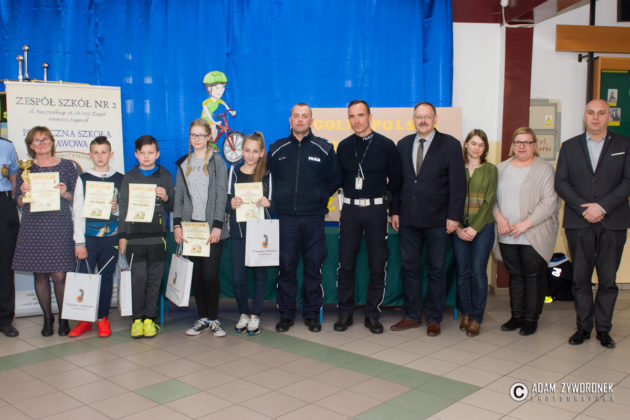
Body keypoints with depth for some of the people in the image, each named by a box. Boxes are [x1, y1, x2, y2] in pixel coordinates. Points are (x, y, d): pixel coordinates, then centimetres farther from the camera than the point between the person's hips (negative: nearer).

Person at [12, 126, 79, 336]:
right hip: (33, 227, 2)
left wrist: (64, 194, -12)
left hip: (60, 226, -2)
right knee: (40, 274, 5)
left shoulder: (66, 166, 6)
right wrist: (23, 194, -10)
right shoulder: (26, 169, 10)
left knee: (59, 275, -6)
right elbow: (19, 203, 11)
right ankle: (47, 317, 19)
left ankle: (63, 318, 11)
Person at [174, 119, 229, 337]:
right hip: (190, 225, 4)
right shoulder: (183, 164, 14)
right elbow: (179, 197, 12)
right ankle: (202, 318, 17)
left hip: (211, 227, -4)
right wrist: (177, 224, 1)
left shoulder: (217, 161, 2)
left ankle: (213, 319, 8)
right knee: (196, 274, 6)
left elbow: (221, 195, -4)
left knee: (210, 273, -6)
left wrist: (217, 226, -12)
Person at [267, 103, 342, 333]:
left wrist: (319, 197, 4)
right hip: (286, 216, 1)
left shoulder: (324, 148, 5)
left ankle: (312, 314, 15)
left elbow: (335, 179, 10)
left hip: (313, 217, -1)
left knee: (314, 266, 3)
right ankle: (286, 314, 13)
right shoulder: (277, 149, 8)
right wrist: (278, 199, 7)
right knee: (286, 265, 3)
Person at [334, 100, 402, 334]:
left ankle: (372, 315, 15)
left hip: (376, 209, -2)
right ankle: (345, 312, 15)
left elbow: (396, 180, 4)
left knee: (377, 265, 3)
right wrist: (350, 193, 8)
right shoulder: (343, 146, 7)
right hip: (350, 209, 2)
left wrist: (393, 208, 5)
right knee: (346, 263, 3)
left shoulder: (386, 145, -1)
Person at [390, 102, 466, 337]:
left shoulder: (450, 145, -3)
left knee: (436, 270, 7)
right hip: (408, 219, 4)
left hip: (437, 220, -3)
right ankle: (411, 316, 22)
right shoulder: (403, 145, 9)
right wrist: (395, 211, 5)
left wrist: (454, 216, -11)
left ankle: (434, 319, 19)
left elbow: (458, 184, -6)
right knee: (409, 267, 9)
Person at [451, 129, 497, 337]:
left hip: (482, 227, -1)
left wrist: (475, 228, -10)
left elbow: (489, 201, -2)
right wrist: (457, 227, -6)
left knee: (478, 272, -5)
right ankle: (465, 313, 17)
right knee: (462, 272, 4)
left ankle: (476, 318, 5)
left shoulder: (490, 170, 4)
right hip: (459, 228, 2)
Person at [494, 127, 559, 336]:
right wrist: (499, 217, -8)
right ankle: (516, 315, 21)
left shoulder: (544, 169, -3)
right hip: (507, 236, 4)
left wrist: (526, 224, -16)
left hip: (534, 235, -4)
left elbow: (549, 202, -10)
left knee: (534, 276, 2)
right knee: (515, 275, 12)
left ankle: (531, 318, 13)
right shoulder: (501, 168, 11)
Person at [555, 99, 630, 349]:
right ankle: (583, 326, 15)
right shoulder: (570, 146, 10)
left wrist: (602, 206, -13)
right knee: (581, 279, 5)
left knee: (608, 279, 4)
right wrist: (584, 208, -9)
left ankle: (603, 329, 15)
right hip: (578, 223, 1)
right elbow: (561, 182, 3)